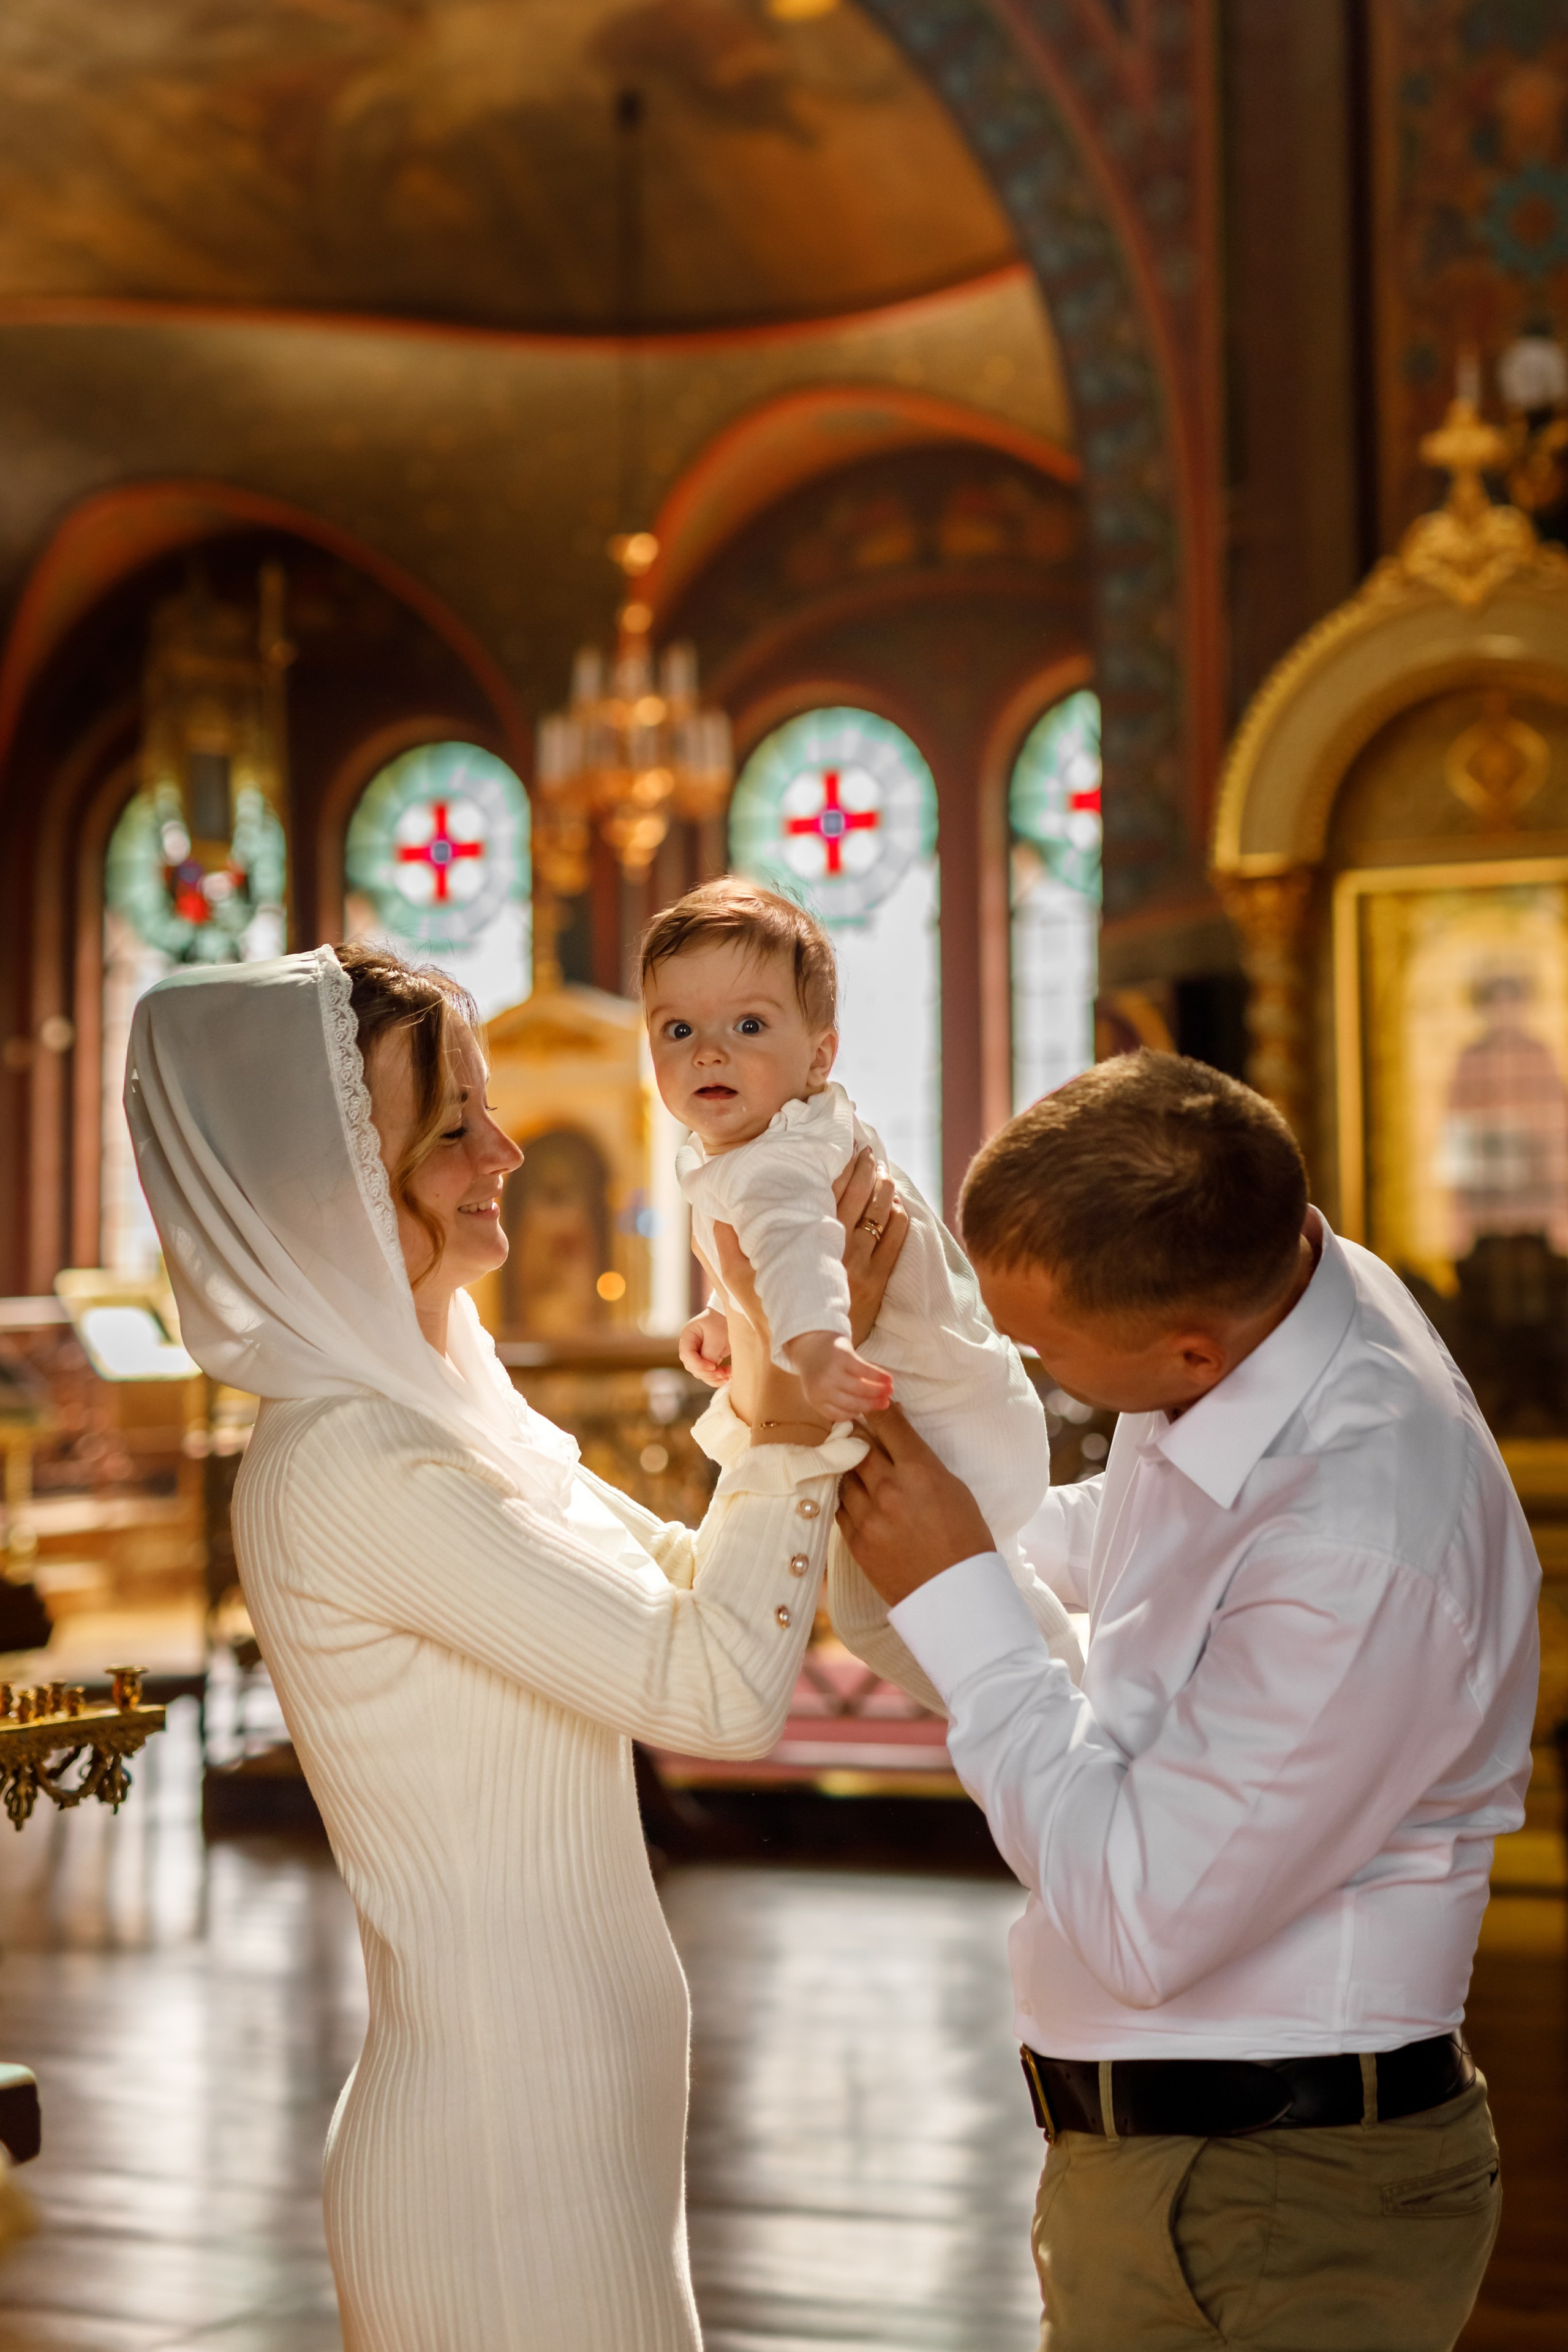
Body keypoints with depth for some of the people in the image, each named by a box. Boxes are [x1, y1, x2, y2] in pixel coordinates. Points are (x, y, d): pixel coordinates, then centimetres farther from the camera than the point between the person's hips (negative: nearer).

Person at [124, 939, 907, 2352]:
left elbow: (689, 1596, 14)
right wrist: (795, 1401, -15)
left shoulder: (437, 1408, 7)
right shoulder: (345, 1465, -23)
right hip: (506, 2155, -9)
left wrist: (772, 1399, 2)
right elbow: (724, 1691, -23)